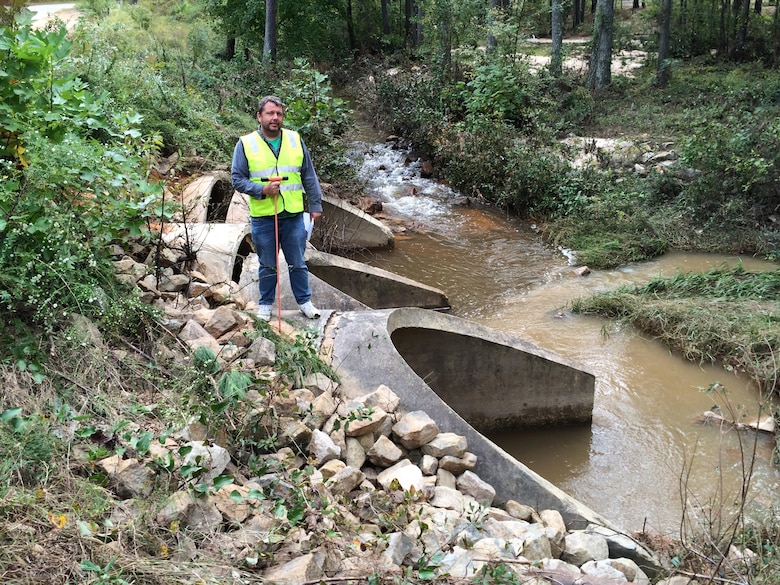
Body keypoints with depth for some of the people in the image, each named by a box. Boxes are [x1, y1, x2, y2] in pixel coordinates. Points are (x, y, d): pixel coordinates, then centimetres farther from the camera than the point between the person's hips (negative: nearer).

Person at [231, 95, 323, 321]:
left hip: (293, 215, 2)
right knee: (267, 266, 11)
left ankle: (304, 301, 25)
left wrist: (315, 205, 7)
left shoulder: (295, 140, 4)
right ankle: (266, 303, 27)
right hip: (263, 218, -2)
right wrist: (262, 190, -17)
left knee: (297, 263, 11)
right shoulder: (246, 144, -4)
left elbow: (309, 177, 8)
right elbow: (238, 179, -3)